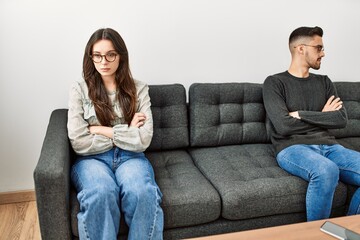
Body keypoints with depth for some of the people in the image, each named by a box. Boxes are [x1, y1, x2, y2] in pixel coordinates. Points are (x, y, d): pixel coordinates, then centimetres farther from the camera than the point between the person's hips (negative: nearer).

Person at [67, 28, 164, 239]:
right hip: (92, 159, 0)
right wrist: (126, 132, -5)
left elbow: (143, 140, -6)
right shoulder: (80, 89, 3)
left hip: (130, 157, 1)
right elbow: (79, 143, -7)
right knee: (101, 195, -35)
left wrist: (101, 129, -7)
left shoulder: (139, 89, 5)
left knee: (142, 194, -34)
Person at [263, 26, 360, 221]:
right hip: (292, 148, -5)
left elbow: (342, 120, 5)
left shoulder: (324, 82, 19)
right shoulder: (274, 83, 2)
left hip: (328, 146, 6)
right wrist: (322, 117, 1)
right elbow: (283, 125, -11)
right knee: (327, 170, -37)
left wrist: (301, 114, -6)